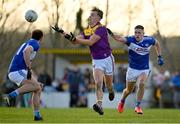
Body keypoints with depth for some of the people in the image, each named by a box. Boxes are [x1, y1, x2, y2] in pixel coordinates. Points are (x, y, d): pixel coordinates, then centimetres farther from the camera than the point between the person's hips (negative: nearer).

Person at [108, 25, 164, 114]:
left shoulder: (149, 40, -10)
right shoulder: (130, 40, -17)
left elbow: (157, 43, 13)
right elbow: (120, 38, -37)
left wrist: (159, 57, 10)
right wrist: (111, 34, -56)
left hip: (144, 70, 0)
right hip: (132, 69, 0)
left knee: (141, 84, -27)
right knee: (129, 90, 12)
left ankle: (138, 106, -13)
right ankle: (122, 101, 46)